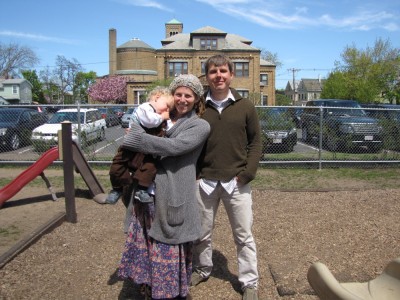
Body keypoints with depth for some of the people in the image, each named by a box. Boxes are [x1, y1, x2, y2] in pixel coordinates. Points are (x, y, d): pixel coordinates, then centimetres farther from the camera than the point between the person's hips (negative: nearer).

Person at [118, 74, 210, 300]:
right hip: (146, 193, 5)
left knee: (171, 252, 5)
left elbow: (174, 146, -18)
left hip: (173, 197, -5)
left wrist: (135, 137, -13)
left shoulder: (200, 126, -2)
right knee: (146, 245, 12)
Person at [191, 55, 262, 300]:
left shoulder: (245, 106, 0)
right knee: (202, 231, 16)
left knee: (244, 234, 7)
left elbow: (256, 141, 3)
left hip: (236, 181, -1)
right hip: (205, 181, 2)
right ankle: (202, 270, 40)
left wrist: (249, 172, -7)